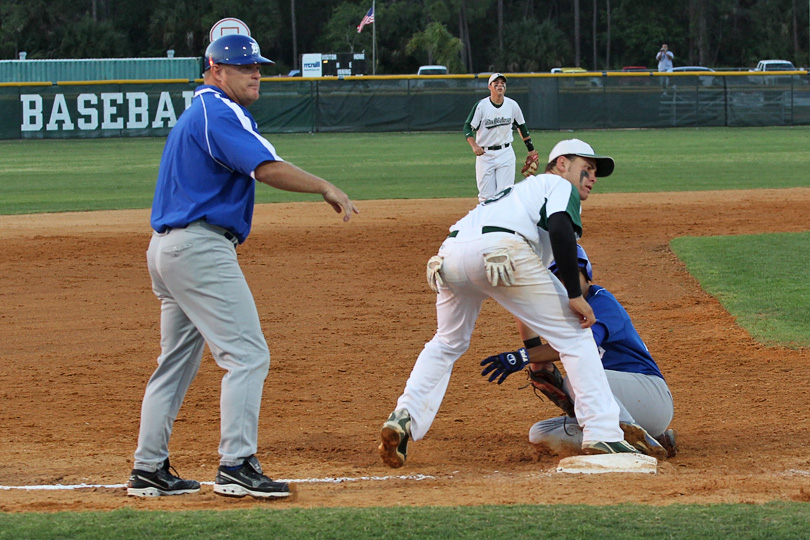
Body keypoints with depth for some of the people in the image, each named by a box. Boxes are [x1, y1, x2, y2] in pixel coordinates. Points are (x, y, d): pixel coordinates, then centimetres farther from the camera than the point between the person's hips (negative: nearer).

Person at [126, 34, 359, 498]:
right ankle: (236, 465, -16)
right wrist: (326, 188, -24)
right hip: (201, 247, -11)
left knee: (177, 362, 16)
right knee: (248, 354, -11)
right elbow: (266, 168, -26)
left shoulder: (198, 112, 21)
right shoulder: (220, 113, -13)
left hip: (167, 247, 11)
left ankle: (149, 469, 18)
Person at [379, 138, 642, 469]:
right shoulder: (559, 185, 21)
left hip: (449, 254, 7)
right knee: (574, 335, 5)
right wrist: (574, 295, -4)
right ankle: (602, 436, -3)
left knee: (447, 343, 30)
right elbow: (560, 229, -4)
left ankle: (403, 419, 13)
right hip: (498, 249, -7)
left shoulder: (521, 190, 42)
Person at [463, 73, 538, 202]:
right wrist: (474, 146, -25)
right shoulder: (481, 106, -7)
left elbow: (521, 126, 18)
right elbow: (467, 127, -8)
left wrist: (530, 149, 20)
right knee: (486, 196, -1)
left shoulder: (512, 105, 3)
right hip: (485, 154, -2)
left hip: (505, 153, 2)